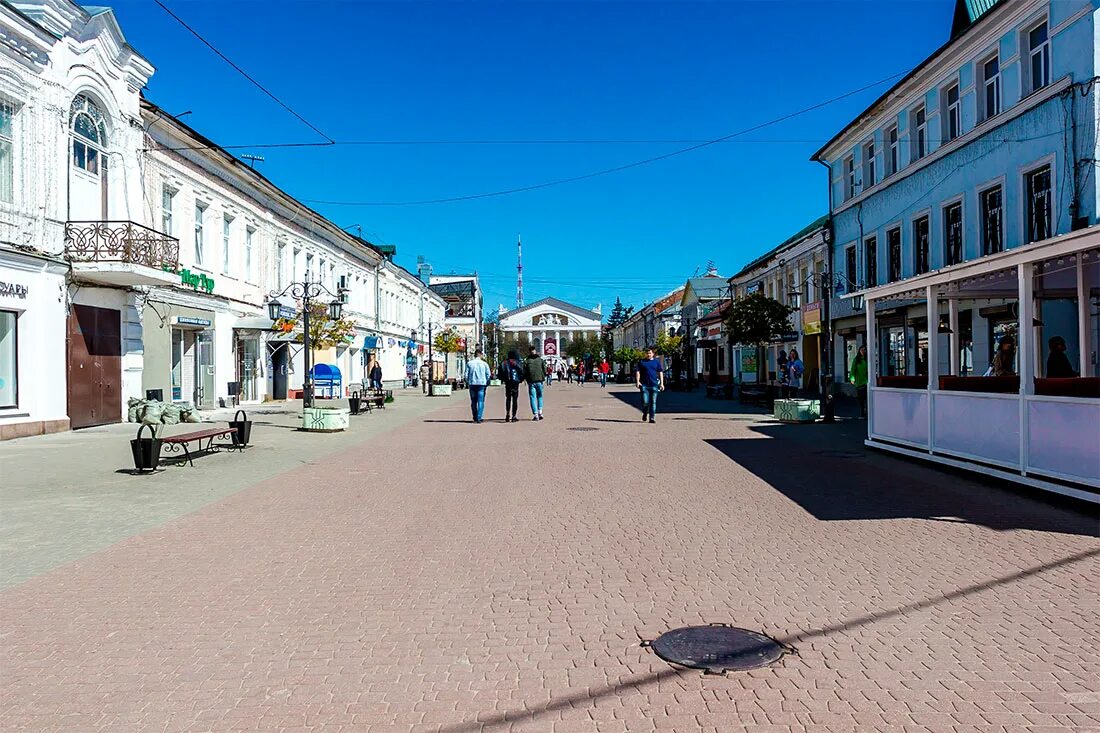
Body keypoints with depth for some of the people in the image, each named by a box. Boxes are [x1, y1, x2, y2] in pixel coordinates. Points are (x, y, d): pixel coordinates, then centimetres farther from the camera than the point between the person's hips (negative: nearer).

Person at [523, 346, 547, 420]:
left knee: (533, 398, 2)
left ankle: (535, 414, -3)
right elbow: (545, 371, 2)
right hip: (539, 381, 1)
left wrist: (527, 379, 13)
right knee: (540, 396, 16)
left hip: (531, 382, -1)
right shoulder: (541, 360, 4)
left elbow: (524, 373, -2)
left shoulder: (527, 361, 0)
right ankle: (540, 412, 4)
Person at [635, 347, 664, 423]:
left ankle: (652, 418, 5)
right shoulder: (641, 362, 9)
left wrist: (662, 383, 2)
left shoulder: (657, 362, 10)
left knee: (653, 402, 0)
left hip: (654, 385, 1)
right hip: (644, 385, -1)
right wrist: (637, 381, -7)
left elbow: (660, 373, 10)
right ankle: (644, 414, 21)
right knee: (645, 401, -6)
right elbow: (638, 372, 6)